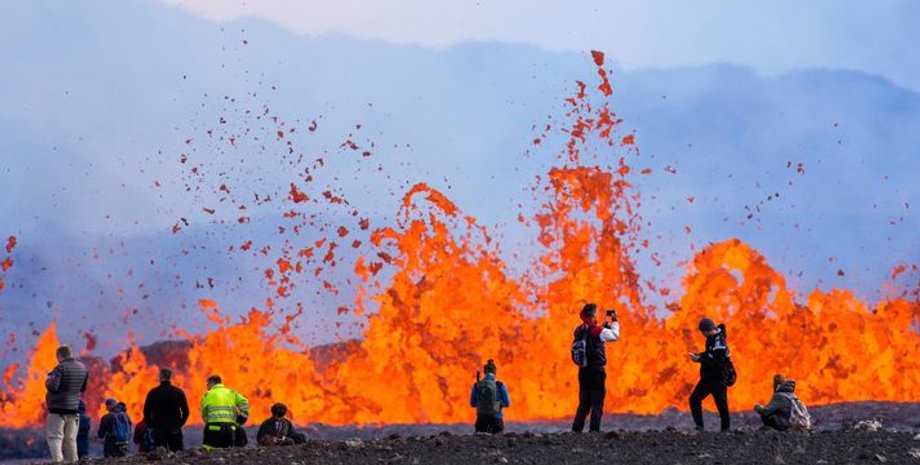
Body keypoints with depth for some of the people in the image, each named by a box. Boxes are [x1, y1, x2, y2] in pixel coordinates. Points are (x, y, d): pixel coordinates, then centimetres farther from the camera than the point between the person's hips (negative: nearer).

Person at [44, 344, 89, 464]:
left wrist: (48, 381, 0)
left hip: (58, 409, -7)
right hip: (74, 408, 7)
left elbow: (52, 387, -20)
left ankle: (57, 460, -20)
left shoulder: (61, 368, -14)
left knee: (54, 436, -5)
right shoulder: (82, 368, 8)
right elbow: (83, 388, 18)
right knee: (70, 439, 12)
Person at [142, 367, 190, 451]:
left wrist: (150, 425, 9)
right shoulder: (179, 392, 4)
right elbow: (186, 412, 6)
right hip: (175, 430, 2)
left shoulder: (153, 392, -3)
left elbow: (146, 411, -3)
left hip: (158, 429, -2)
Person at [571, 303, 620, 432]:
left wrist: (604, 326, 22)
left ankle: (576, 428, 9)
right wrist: (615, 321, 15)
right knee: (597, 402, 0)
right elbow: (615, 335, 1)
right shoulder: (597, 331, -13)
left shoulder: (579, 331, 5)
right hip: (597, 371, -6)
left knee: (584, 402, 13)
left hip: (583, 371, 6)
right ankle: (594, 429, -3)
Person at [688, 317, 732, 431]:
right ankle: (699, 427, 7)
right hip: (708, 378, 10)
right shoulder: (712, 338, 7)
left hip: (718, 380, -10)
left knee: (721, 405, -2)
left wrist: (699, 359, -19)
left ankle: (726, 429, 7)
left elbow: (716, 362, -27)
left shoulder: (719, 342, -23)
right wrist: (700, 355, 5)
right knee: (694, 399, 7)